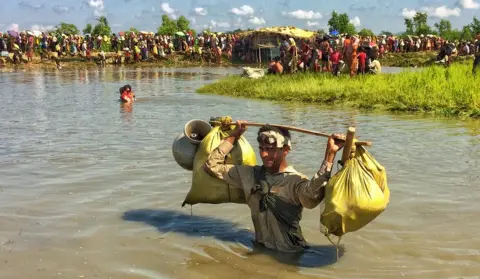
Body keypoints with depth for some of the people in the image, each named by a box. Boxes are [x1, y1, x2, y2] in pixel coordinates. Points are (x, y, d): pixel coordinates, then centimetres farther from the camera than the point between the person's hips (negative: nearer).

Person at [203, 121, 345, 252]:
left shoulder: (295, 181, -13)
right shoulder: (250, 174, 2)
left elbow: (312, 198, -37)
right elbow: (212, 165, 7)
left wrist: (330, 154, -42)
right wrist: (233, 137, 4)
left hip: (289, 253, -4)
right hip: (260, 248, 5)